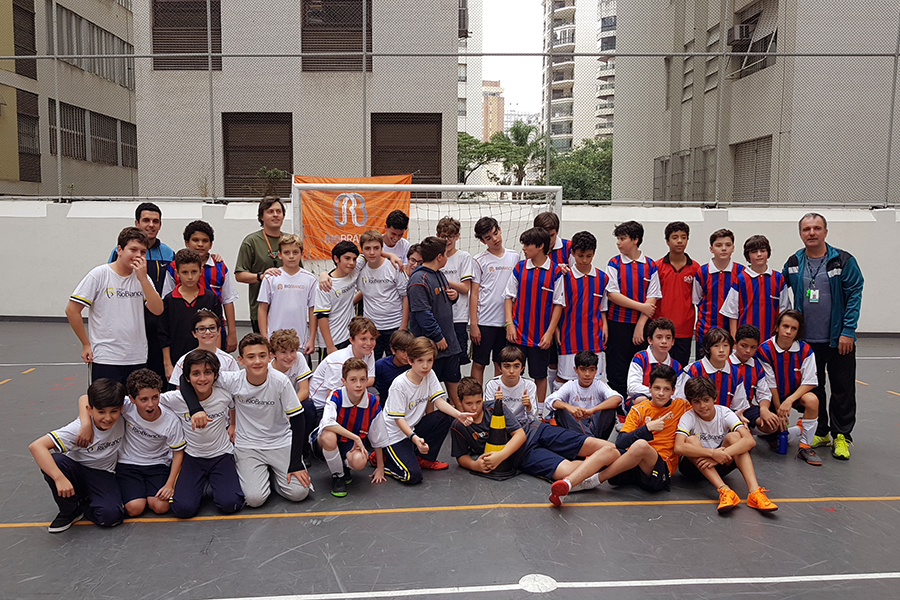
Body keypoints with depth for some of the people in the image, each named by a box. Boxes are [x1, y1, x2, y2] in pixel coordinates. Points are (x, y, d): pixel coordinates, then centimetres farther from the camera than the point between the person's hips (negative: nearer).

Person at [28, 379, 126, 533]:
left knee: (111, 515, -29)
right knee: (54, 462, -36)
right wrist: (60, 478, -44)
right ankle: (70, 510, -10)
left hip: (103, 475, 1)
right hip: (77, 471, 0)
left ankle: (83, 502, 7)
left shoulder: (121, 420, -18)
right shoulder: (78, 429, -27)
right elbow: (36, 446, -35)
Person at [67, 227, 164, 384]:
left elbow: (158, 310, -7)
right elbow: (72, 310, -3)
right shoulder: (99, 275, -5)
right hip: (104, 358, -4)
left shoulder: (142, 278, 6)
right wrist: (86, 344, -2)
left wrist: (143, 278, -15)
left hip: (137, 359, 4)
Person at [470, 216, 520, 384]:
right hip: (484, 321, -3)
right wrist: (473, 324, -8)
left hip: (507, 321, 3)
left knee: (501, 365, 10)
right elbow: (474, 294, -2)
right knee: (479, 364, 2)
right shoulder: (479, 261, 0)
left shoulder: (514, 258, 8)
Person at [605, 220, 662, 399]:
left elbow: (652, 298, -1)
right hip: (618, 322, -1)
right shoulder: (614, 264, 1)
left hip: (642, 323, 1)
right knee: (617, 369, 0)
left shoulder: (650, 265, 3)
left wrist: (641, 324, -10)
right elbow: (612, 294, -7)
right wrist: (641, 306, -11)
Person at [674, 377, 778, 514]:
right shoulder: (688, 418, -15)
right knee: (692, 440, -30)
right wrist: (713, 453, -41)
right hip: (695, 466, -2)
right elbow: (679, 447, -33)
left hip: (719, 466, 2)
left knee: (734, 436, -23)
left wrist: (719, 456, -37)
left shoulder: (724, 413, -10)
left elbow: (750, 441, -26)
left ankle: (754, 492, -37)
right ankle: (724, 491, -42)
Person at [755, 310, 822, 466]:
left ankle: (805, 446, -18)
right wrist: (778, 410, -13)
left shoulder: (805, 350, -11)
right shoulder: (765, 350, -16)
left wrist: (789, 400, -26)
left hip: (796, 394, 0)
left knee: (812, 400, -33)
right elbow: (771, 386, -13)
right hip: (772, 397, 0)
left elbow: (809, 382, -13)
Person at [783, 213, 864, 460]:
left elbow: (855, 294, -8)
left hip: (838, 339, -3)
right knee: (812, 388, 11)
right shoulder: (794, 263, 4)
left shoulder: (843, 261, -6)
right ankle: (820, 432, 25)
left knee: (843, 388, 3)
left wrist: (848, 331, -13)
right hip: (806, 339, 3)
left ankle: (841, 436, 15)